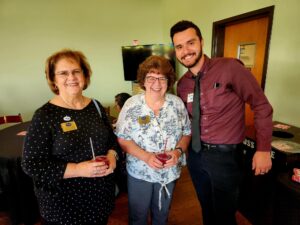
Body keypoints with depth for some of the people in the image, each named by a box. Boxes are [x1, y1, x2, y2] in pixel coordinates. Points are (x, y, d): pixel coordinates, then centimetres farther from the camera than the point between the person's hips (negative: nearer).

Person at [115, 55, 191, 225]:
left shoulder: (177, 103, -7)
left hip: (169, 171, 2)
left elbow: (187, 133, 0)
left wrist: (178, 151, -19)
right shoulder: (131, 105, -14)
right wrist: (146, 156, -25)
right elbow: (122, 139, -12)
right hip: (139, 172, -2)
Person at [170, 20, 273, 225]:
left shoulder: (230, 68, -16)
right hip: (195, 153, 5)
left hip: (224, 154, -5)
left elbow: (261, 106, -11)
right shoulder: (182, 84, 1)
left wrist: (264, 149, -12)